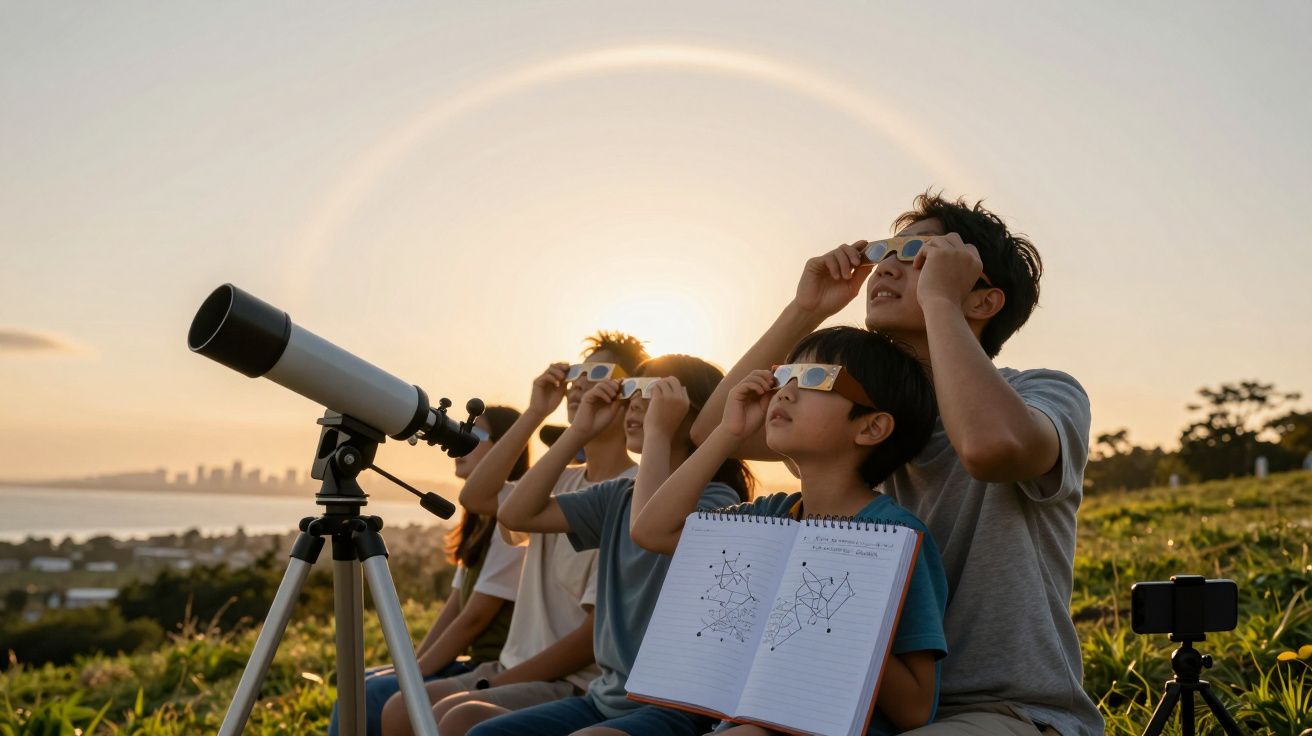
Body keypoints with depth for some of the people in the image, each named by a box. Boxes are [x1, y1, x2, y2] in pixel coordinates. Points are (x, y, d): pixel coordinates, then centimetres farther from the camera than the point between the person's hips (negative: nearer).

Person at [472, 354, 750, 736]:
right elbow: (517, 514, 3)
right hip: (607, 697, 7)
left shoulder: (717, 499, -10)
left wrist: (657, 431, -21)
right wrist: (579, 431, 0)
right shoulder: (618, 496, 11)